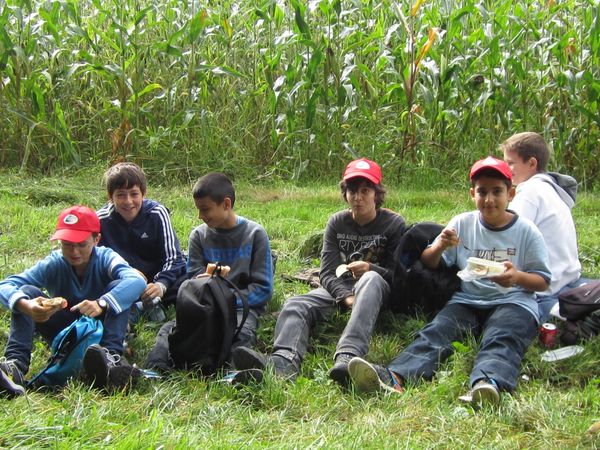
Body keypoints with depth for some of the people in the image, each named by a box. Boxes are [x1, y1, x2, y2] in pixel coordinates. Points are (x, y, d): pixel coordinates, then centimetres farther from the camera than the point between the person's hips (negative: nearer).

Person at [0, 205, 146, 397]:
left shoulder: (105, 258, -16)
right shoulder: (52, 264, -11)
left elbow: (137, 281, -37)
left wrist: (102, 303, -53)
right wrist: (25, 305, -47)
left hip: (100, 327, -1)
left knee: (117, 287, -27)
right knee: (28, 292, -20)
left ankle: (111, 356, -46)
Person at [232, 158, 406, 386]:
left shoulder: (393, 224, 1)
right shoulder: (336, 223, 8)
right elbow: (327, 272, -1)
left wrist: (371, 269, -20)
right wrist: (346, 297, -21)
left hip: (378, 287, -3)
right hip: (339, 287, 3)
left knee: (371, 279, -41)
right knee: (295, 305, -27)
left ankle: (347, 357, -65)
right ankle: (283, 361, -61)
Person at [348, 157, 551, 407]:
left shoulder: (526, 231, 5)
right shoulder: (462, 223, 12)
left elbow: (542, 282, 6)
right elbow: (428, 264, 13)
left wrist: (518, 277, -16)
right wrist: (440, 247, -11)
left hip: (513, 302, -2)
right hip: (467, 300, 2)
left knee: (500, 339, -34)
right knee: (436, 331, -26)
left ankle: (487, 383, -66)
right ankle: (393, 377, -51)